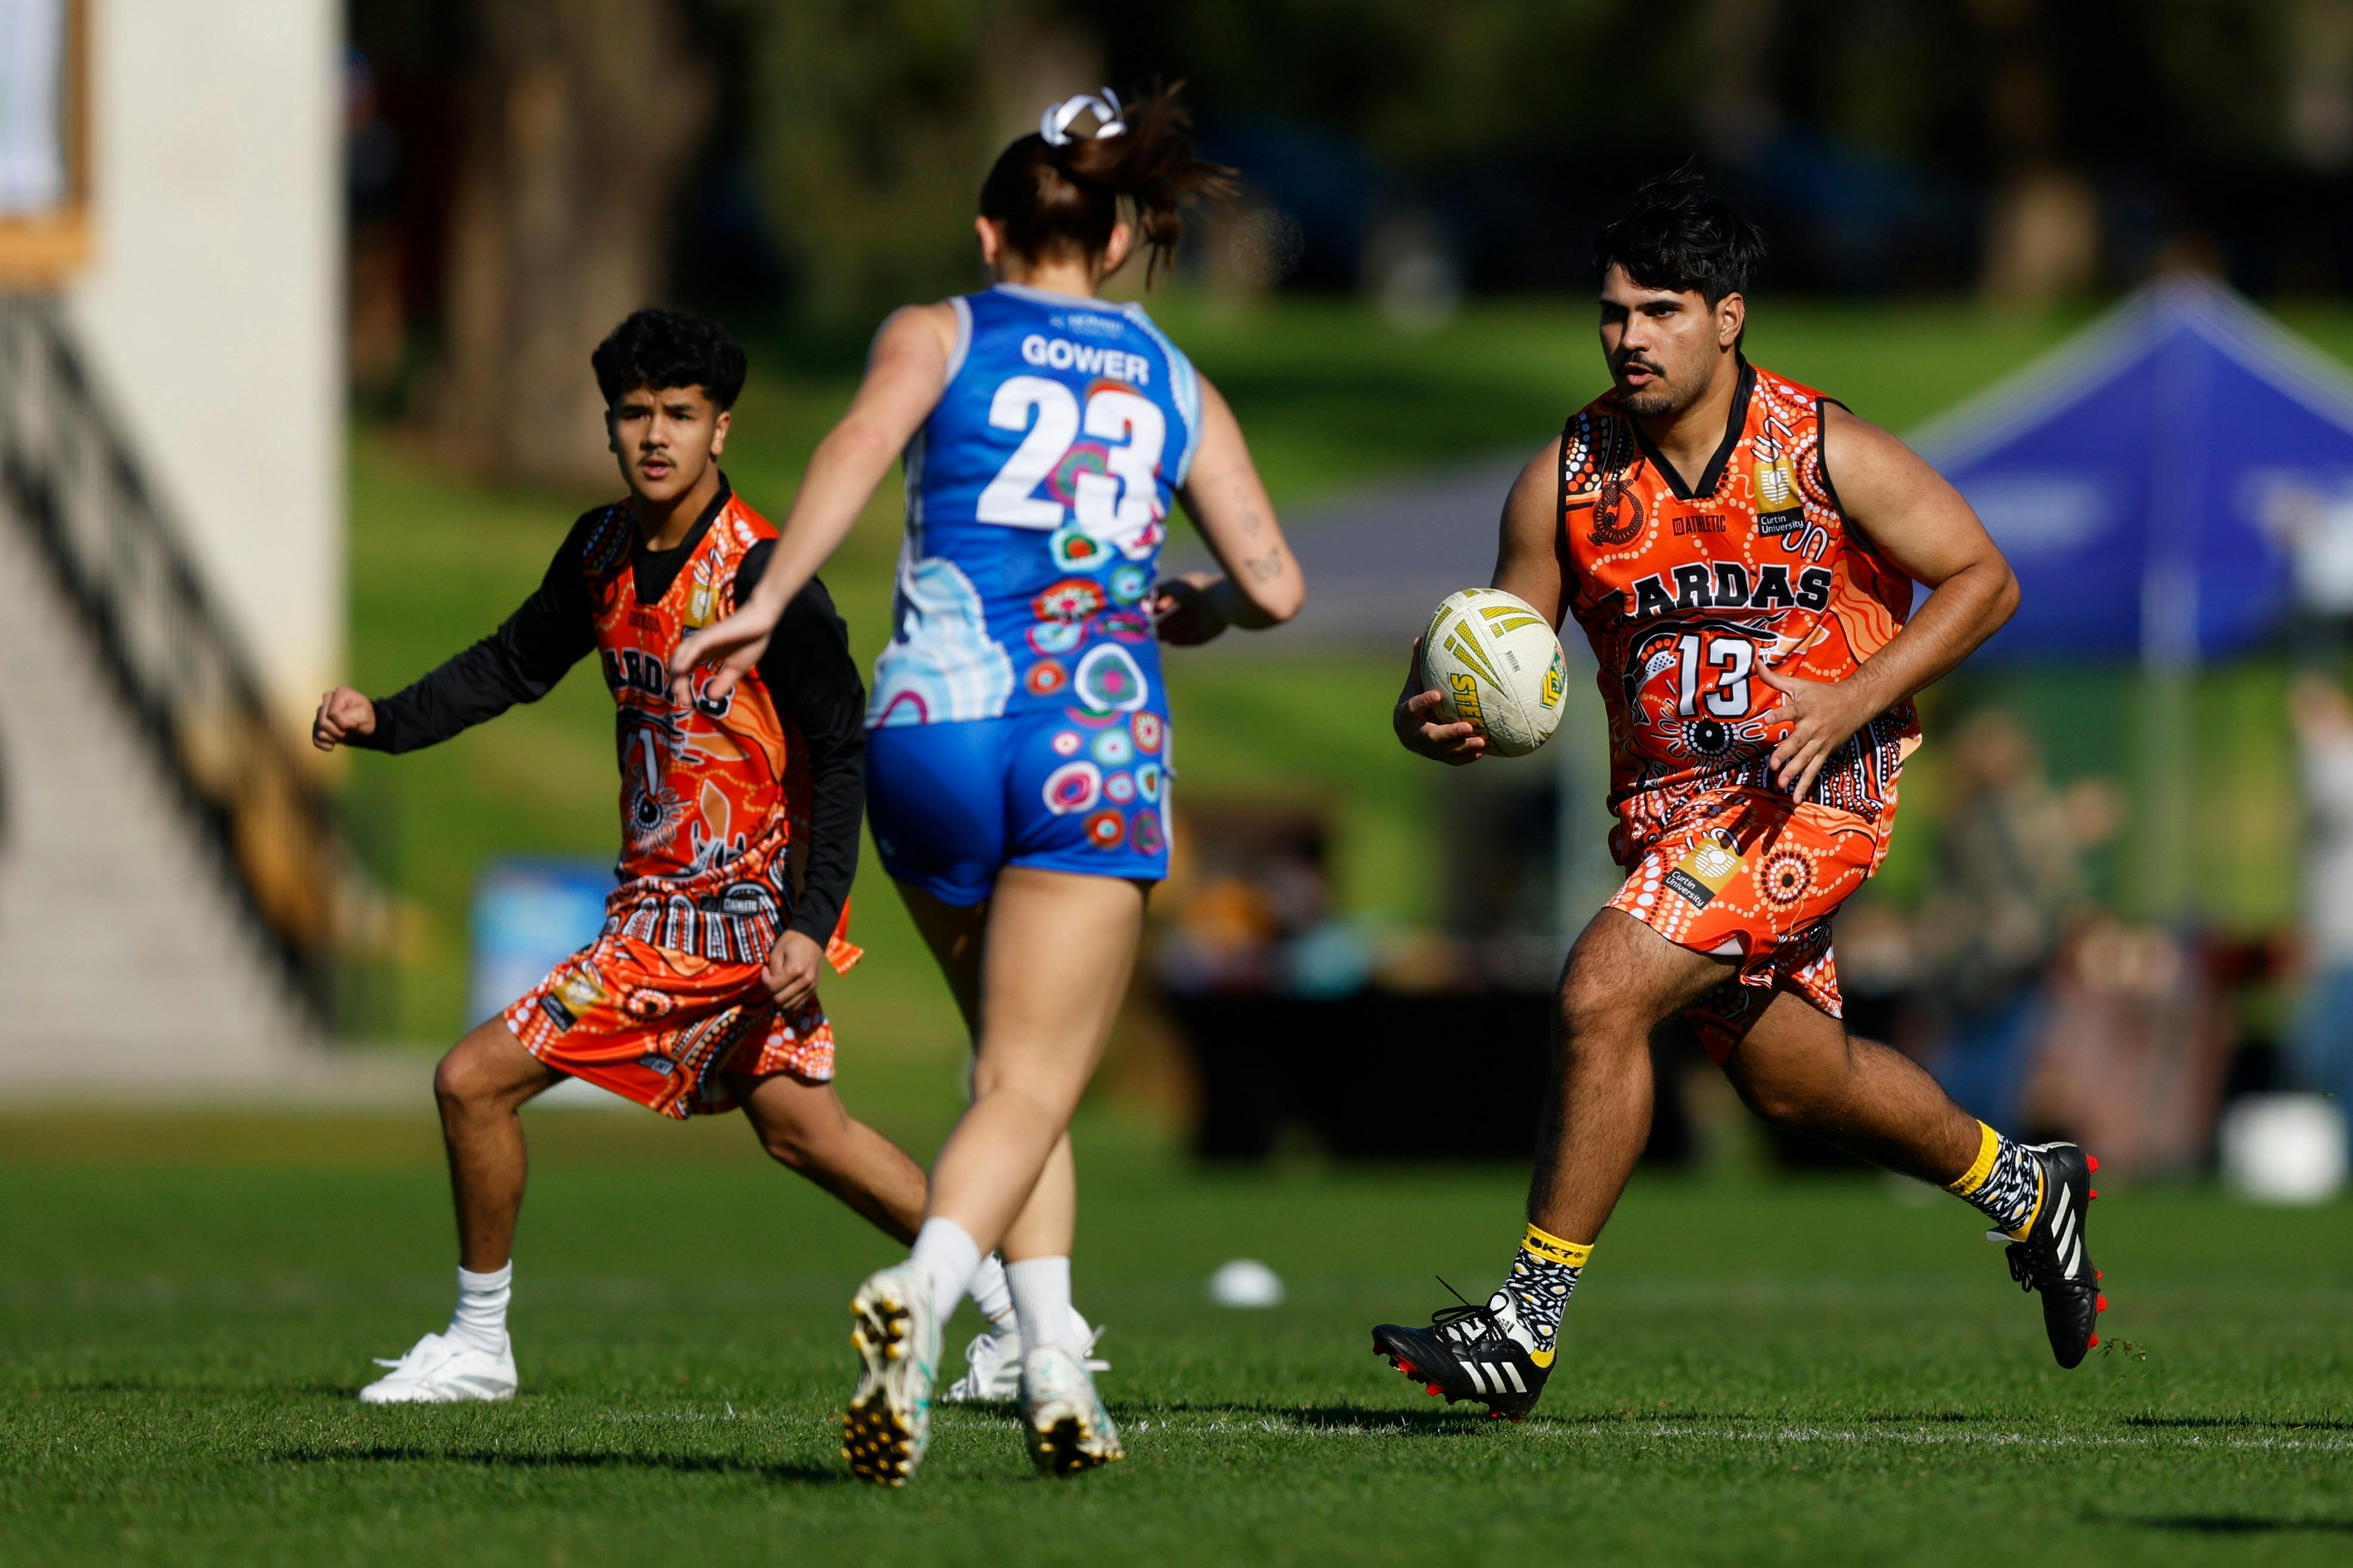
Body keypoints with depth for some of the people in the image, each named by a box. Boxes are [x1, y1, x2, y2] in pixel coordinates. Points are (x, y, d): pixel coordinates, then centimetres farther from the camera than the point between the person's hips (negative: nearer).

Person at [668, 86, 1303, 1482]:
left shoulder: (940, 336, 11)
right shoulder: (1177, 386, 17)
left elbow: (862, 445, -11)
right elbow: (1274, 586, 11)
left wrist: (768, 605, -16)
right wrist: (1196, 611, 33)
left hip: (934, 726, 1)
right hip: (1099, 743, -1)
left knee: (1016, 1055, 18)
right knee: (1032, 1087, -4)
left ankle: (1055, 1366, 5)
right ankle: (922, 1289, -33)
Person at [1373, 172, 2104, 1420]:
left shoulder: (1825, 453, -12)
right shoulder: (1567, 480, -4)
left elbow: (1982, 579, -5)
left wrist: (1854, 700, -18)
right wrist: (1430, 717, -22)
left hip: (1814, 792, -6)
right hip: (1665, 801, 6)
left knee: (1602, 994, -22)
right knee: (1793, 1080, 18)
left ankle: (1528, 1325, -14)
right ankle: (2022, 1191, 47)